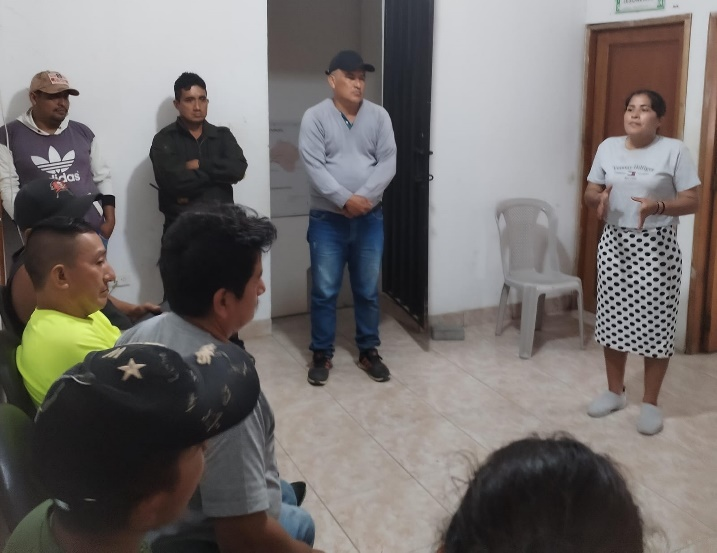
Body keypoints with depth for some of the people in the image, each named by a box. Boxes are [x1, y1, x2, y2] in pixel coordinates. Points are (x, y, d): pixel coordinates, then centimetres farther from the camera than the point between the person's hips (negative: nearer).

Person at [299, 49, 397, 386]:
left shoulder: (379, 116, 3)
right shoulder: (315, 117, -5)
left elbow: (388, 162, -5)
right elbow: (314, 166, -14)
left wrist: (364, 197, -18)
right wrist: (345, 199, -23)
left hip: (369, 218, 3)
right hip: (327, 219, -2)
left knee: (368, 291, 11)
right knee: (324, 291, 4)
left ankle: (368, 351, 26)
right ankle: (322, 354, 19)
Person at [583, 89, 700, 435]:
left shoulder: (674, 150, -6)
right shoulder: (608, 148, 6)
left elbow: (692, 200, -7)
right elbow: (589, 193, 10)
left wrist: (658, 206, -25)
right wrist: (599, 199, -14)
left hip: (656, 247, -4)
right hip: (614, 243, 4)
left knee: (654, 322, 0)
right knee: (612, 316, 9)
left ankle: (650, 403, 14)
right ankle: (615, 391, 26)